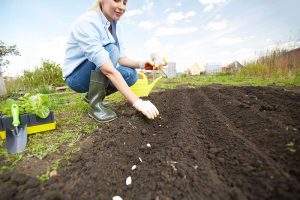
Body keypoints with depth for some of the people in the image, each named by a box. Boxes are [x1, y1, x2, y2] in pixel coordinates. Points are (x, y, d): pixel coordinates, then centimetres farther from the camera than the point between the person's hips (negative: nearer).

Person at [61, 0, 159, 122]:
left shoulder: (114, 25, -1)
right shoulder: (86, 22, -26)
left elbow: (121, 59, -4)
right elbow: (109, 70, -38)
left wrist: (140, 64, -24)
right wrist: (137, 102, -41)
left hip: (94, 73, 7)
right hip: (76, 77, -7)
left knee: (131, 75, -13)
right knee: (111, 50, -28)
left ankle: (93, 95, 8)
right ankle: (95, 104, -20)